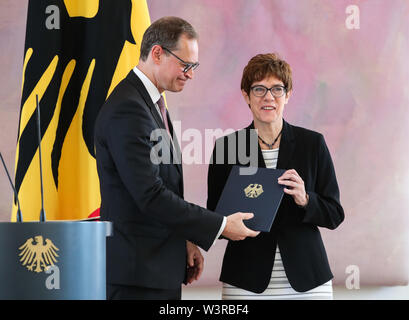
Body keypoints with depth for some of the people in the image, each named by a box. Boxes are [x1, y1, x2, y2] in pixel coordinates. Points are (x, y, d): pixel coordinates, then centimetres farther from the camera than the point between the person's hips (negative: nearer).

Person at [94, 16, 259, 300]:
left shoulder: (153, 104, 16)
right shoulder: (127, 109, -17)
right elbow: (150, 196, -22)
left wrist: (185, 240, 11)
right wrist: (221, 225, -16)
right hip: (137, 270, -10)